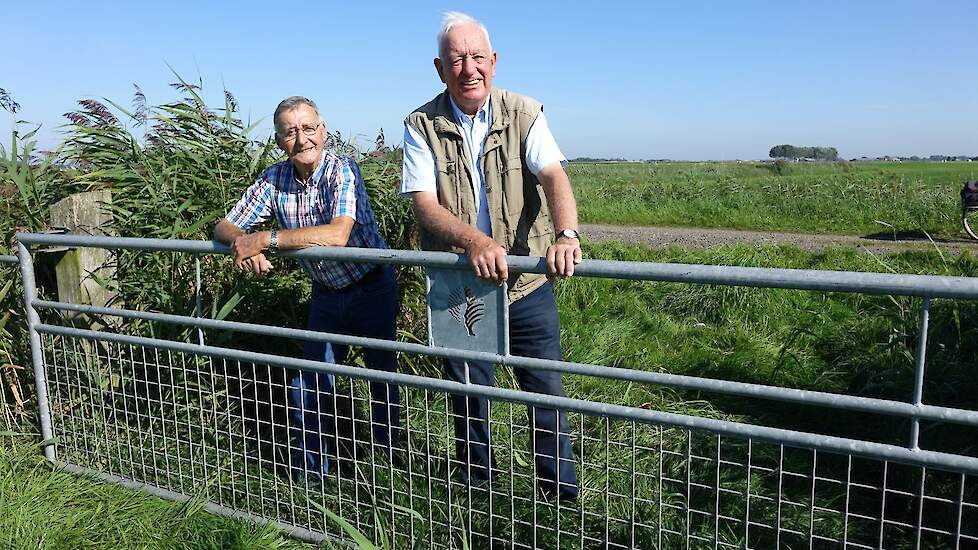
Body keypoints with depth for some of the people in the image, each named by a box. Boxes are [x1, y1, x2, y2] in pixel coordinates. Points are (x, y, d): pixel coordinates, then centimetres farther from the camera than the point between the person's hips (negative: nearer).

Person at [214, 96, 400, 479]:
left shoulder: (341, 170, -24)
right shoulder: (274, 179, -9)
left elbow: (337, 234, -40)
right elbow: (225, 227, -6)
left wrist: (265, 239, -38)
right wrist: (241, 243, -30)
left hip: (373, 288, -4)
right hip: (326, 293, 4)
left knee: (382, 376, 9)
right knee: (310, 383, 7)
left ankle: (387, 458, 32)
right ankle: (309, 469, 26)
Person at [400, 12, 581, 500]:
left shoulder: (525, 114, -3)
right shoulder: (421, 127, -4)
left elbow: (553, 175, -18)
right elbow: (424, 203, -14)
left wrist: (566, 233, -39)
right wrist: (475, 241, -33)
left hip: (527, 285, 0)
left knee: (546, 392, 8)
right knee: (467, 397, 14)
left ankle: (563, 495, 30)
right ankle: (476, 488, 38)